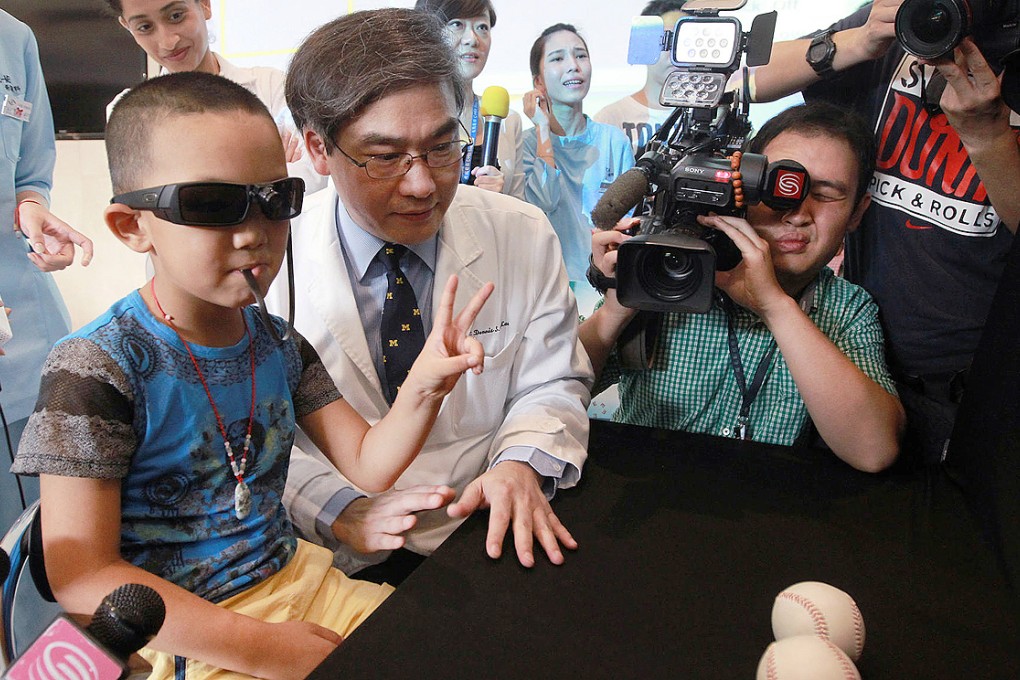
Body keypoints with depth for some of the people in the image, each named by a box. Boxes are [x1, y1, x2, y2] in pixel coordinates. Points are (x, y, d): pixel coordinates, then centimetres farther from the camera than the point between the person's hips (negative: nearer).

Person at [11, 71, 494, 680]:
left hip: (294, 577, 6)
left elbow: (369, 463, -1)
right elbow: (80, 574, -19)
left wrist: (423, 387, -22)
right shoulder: (97, 370, -19)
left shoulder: (278, 345, -1)